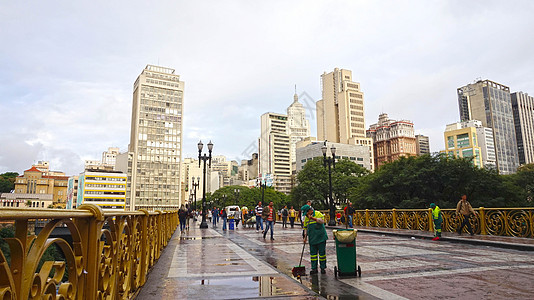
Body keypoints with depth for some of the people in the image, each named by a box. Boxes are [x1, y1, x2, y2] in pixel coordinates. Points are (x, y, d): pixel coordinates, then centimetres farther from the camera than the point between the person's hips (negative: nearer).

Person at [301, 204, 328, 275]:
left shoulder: (318, 214, -6)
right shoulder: (306, 218, 11)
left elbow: (322, 221, -21)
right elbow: (306, 228, 17)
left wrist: (313, 218, -28)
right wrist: (305, 237, 10)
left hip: (321, 237, -5)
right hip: (312, 239, 5)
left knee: (322, 253, 3)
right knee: (313, 254, 6)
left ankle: (323, 268, 14)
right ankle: (314, 268, 13)